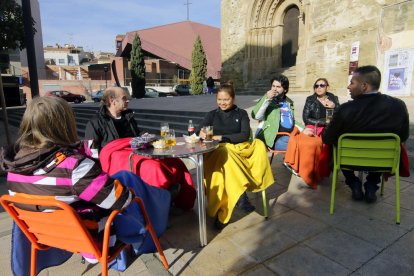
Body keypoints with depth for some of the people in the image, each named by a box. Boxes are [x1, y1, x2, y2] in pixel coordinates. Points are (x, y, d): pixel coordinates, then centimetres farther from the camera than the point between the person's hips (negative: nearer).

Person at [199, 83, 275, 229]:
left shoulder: (241, 113, 10)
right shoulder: (212, 114, 12)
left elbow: (245, 135, -2)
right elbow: (201, 131, 2)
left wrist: (222, 137, -13)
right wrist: (202, 133, -24)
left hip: (239, 148, 2)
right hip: (218, 151, -1)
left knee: (259, 145, -27)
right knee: (225, 154, -36)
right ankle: (241, 195, -34)